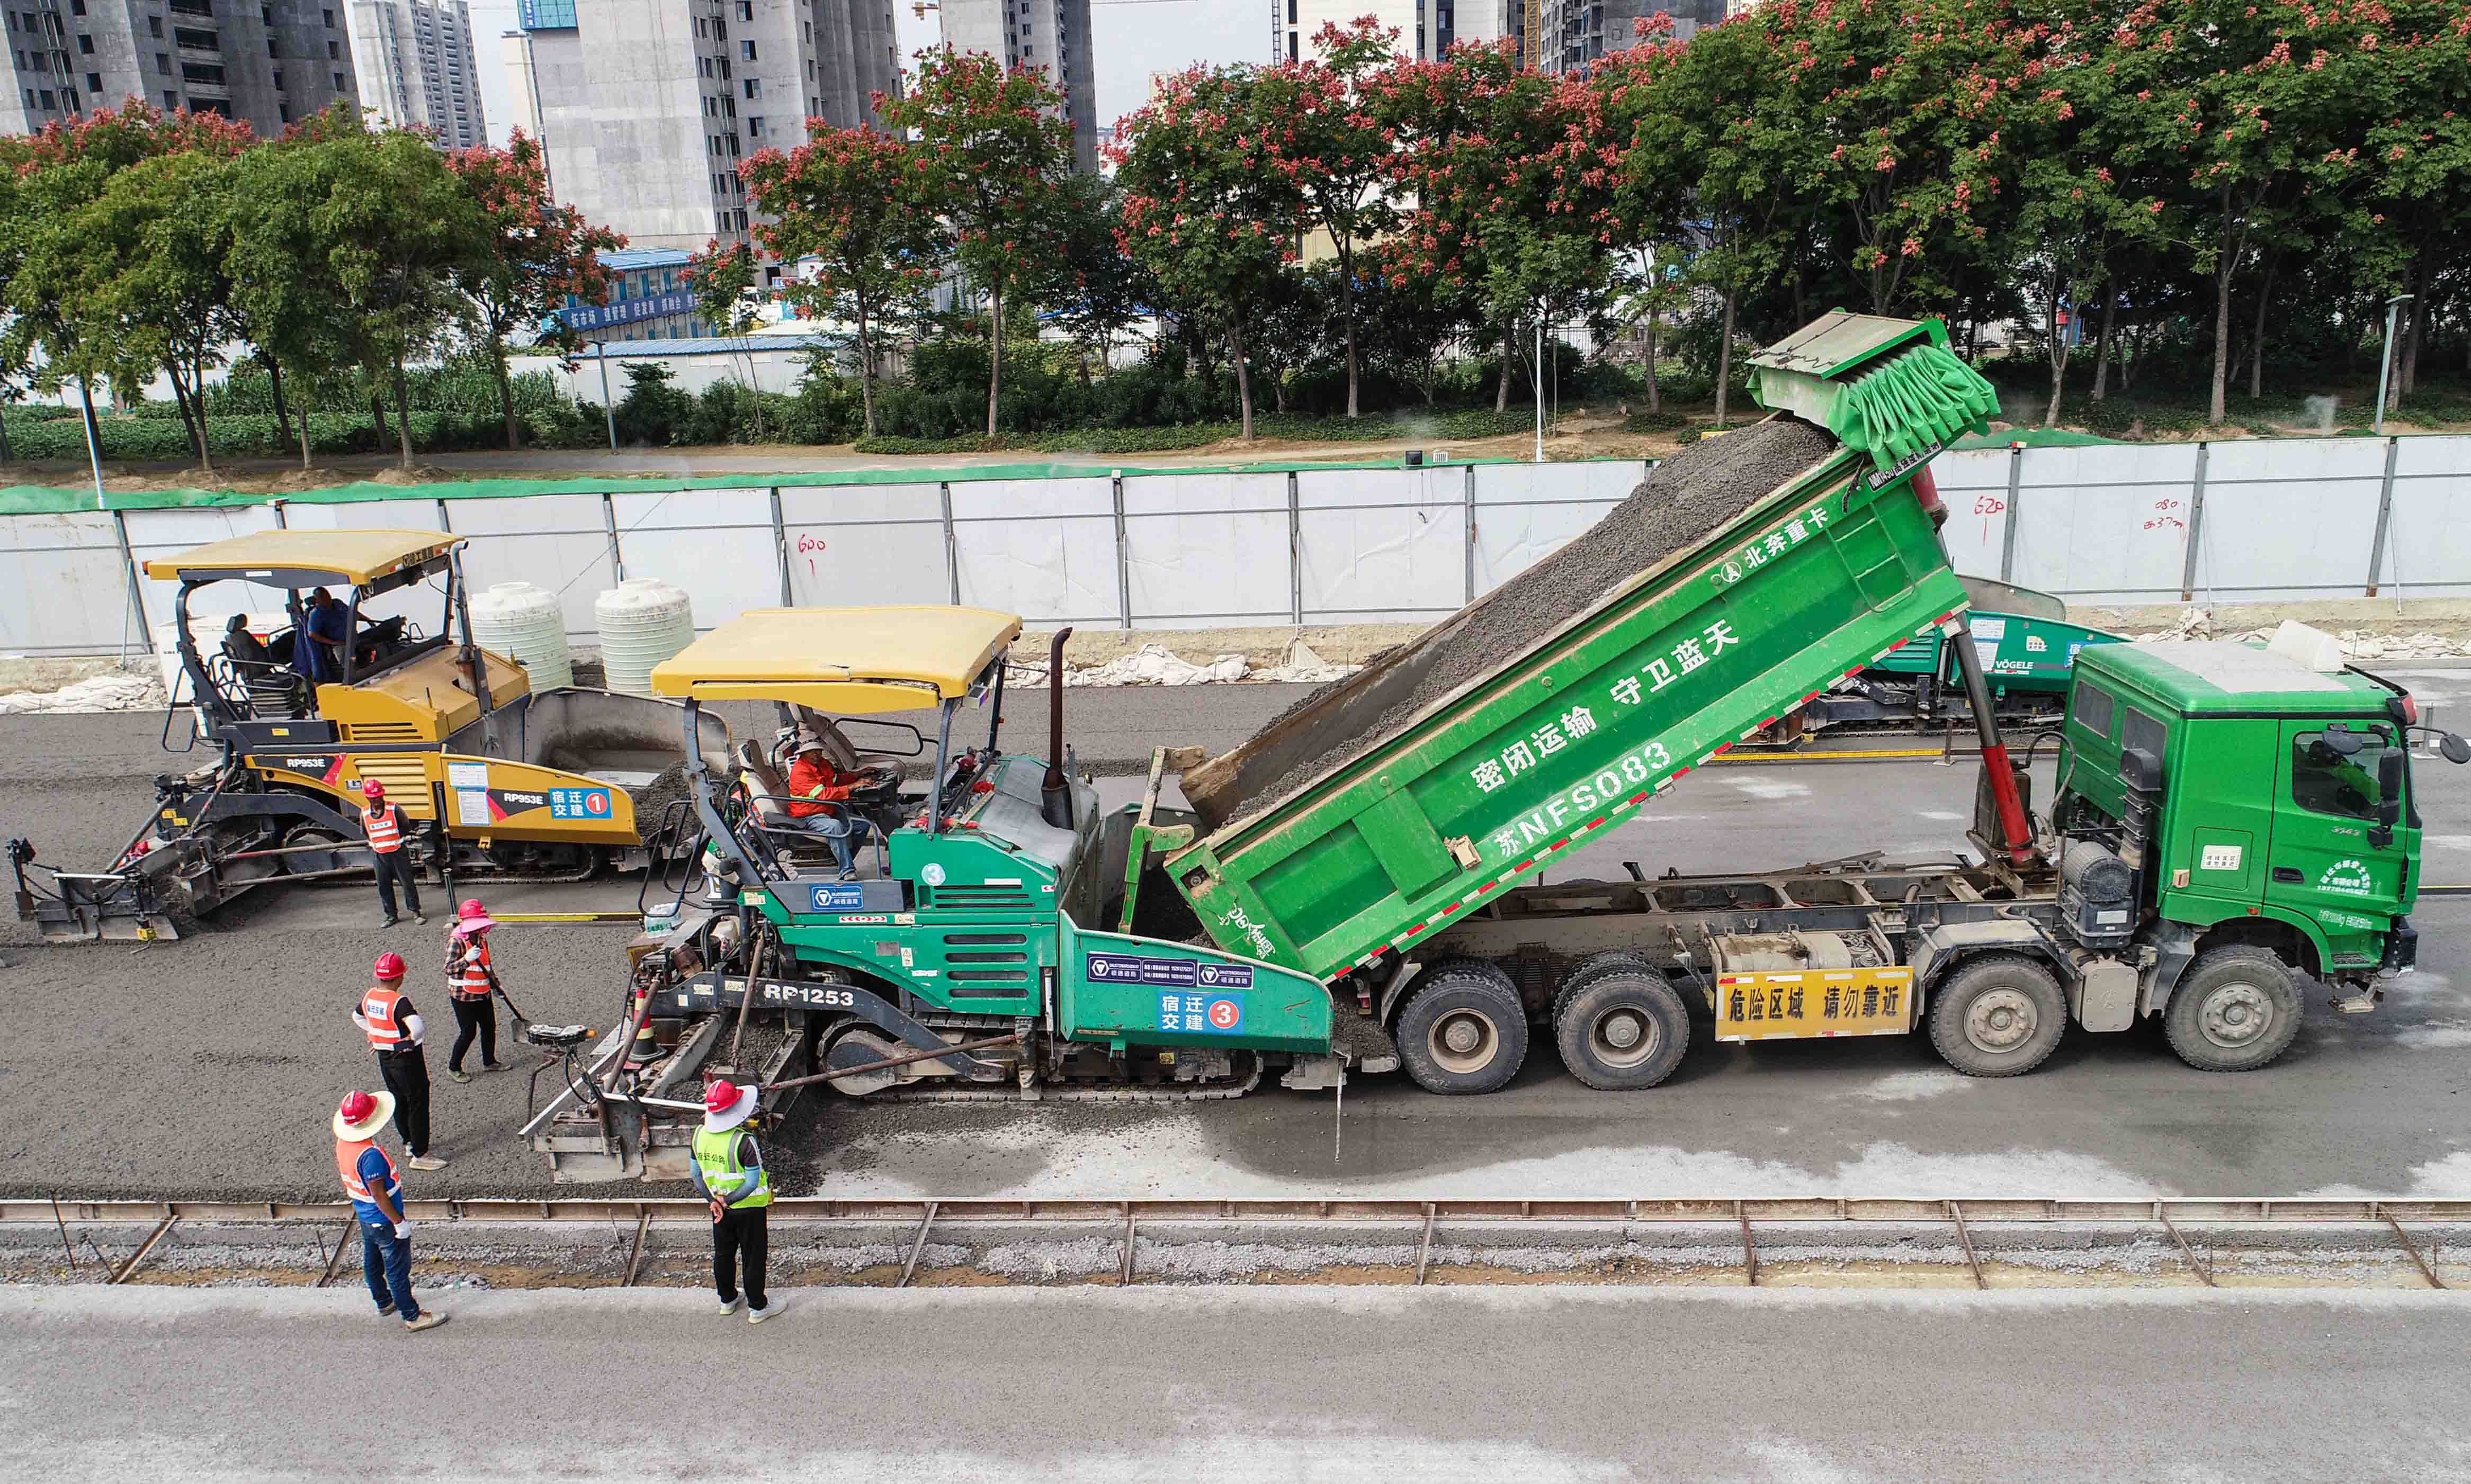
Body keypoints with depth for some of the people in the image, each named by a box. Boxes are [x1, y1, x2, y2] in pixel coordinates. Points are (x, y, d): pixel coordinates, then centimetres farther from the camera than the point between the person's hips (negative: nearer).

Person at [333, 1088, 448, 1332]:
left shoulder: (342, 1142, -8)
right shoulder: (371, 1155, -35)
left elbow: (341, 1173, 9)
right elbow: (379, 1195, -28)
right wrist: (399, 1222, -18)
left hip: (364, 1215, 9)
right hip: (383, 1220, -9)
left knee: (372, 1262, 26)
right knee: (398, 1269, 6)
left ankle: (384, 1303, 47)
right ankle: (413, 1317, 20)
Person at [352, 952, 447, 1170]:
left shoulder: (369, 995, -3)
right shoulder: (400, 1002, -28)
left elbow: (357, 1016, 19)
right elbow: (419, 1028, -40)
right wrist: (411, 1039, -20)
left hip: (384, 1056, 8)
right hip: (406, 1059, -8)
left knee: (399, 1101, 23)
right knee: (418, 1104, 2)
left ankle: (408, 1143, 37)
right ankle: (420, 1155, 6)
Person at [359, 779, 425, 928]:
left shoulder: (394, 809, -8)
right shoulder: (364, 813, 0)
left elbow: (407, 828, 1)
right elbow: (365, 833, 17)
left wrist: (392, 839, 0)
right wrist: (375, 843, 8)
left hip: (398, 853, -3)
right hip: (379, 855, 3)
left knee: (407, 882, 0)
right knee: (384, 887, 7)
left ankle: (415, 913, 8)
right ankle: (391, 915, 18)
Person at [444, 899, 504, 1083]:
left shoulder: (482, 938, 6)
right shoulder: (456, 940, -18)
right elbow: (449, 969, -24)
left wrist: (495, 984, 24)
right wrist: (467, 959, -39)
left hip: (483, 994, 8)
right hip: (463, 995, -8)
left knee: (489, 1026, 14)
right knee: (468, 1032, -2)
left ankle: (489, 1062, 32)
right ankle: (454, 1068, 16)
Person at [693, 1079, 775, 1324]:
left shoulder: (700, 1135, -10)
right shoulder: (744, 1141, -28)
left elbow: (696, 1174, -1)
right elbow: (753, 1182, -26)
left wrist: (713, 1200, -1)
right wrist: (727, 1201, -15)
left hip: (719, 1208, 6)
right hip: (748, 1210, -6)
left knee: (723, 1255, 23)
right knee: (753, 1258, 11)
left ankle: (727, 1300, 40)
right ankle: (757, 1309, 23)